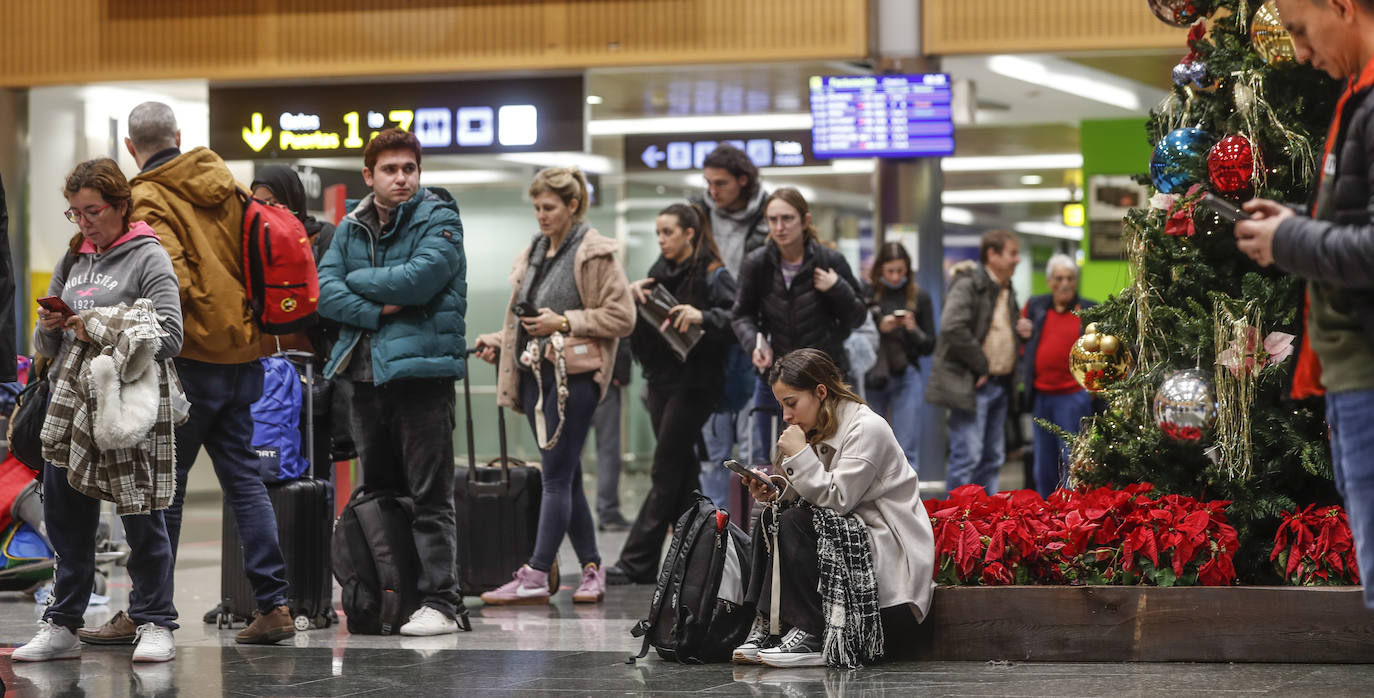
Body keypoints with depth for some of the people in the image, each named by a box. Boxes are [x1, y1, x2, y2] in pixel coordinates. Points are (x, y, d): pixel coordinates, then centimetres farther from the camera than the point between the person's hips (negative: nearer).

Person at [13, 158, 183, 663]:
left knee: (142, 518, -2)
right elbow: (46, 349, 20)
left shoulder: (148, 258, -2)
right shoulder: (73, 259, 17)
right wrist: (49, 328, -2)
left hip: (130, 401, -6)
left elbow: (169, 338, -12)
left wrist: (101, 332, -15)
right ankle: (62, 626, 14)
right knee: (66, 518, 7)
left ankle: (154, 623, 6)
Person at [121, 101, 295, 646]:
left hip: (190, 356, -6)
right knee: (243, 477, 9)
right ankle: (273, 603, 4)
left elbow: (171, 280, -20)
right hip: (242, 350, 7)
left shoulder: (147, 200, -10)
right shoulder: (226, 185, 11)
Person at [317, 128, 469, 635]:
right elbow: (324, 291, 2)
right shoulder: (352, 226, 13)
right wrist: (378, 311, -13)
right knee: (376, 492, 13)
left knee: (430, 495, -6)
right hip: (366, 373, 6)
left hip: (422, 369, -6)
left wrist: (357, 279, -5)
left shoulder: (438, 219, -4)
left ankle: (441, 601, -5)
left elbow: (421, 279, -19)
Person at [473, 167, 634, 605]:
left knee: (556, 474, -9)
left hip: (574, 375, -8)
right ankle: (592, 569, 14)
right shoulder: (533, 253, 17)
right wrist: (499, 340, 10)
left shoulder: (595, 253, -6)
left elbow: (622, 317, -9)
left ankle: (536, 576, -12)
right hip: (536, 372, 8)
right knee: (565, 475, 8)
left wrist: (564, 323, -15)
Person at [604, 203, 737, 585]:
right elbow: (637, 325, 13)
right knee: (681, 469, 12)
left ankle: (638, 563, -10)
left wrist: (702, 316, -32)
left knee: (666, 471, -8)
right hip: (662, 378, 7)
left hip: (694, 383, -7)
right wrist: (632, 294, -7)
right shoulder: (659, 271, 13)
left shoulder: (712, 275, -8)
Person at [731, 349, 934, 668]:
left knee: (795, 523, -24)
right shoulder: (822, 430, 12)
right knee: (773, 516, -3)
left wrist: (799, 455, -21)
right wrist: (777, 489, -8)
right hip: (848, 530, 9)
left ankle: (809, 636, -24)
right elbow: (818, 494, 10)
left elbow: (838, 499, -23)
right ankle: (764, 625, -12)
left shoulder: (867, 429, -16)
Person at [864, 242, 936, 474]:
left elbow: (929, 347, 8)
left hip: (907, 377, 0)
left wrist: (914, 329, -10)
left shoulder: (919, 297, 6)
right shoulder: (867, 294, 1)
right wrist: (879, 328, -13)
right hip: (872, 377, 0)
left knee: (907, 452, -5)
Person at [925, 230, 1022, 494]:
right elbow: (953, 328, -24)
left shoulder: (1006, 291, 17)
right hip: (971, 384, -9)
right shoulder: (968, 285, -12)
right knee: (967, 455, -11)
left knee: (993, 457, 11)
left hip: (998, 383, 9)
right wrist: (981, 365, -17)